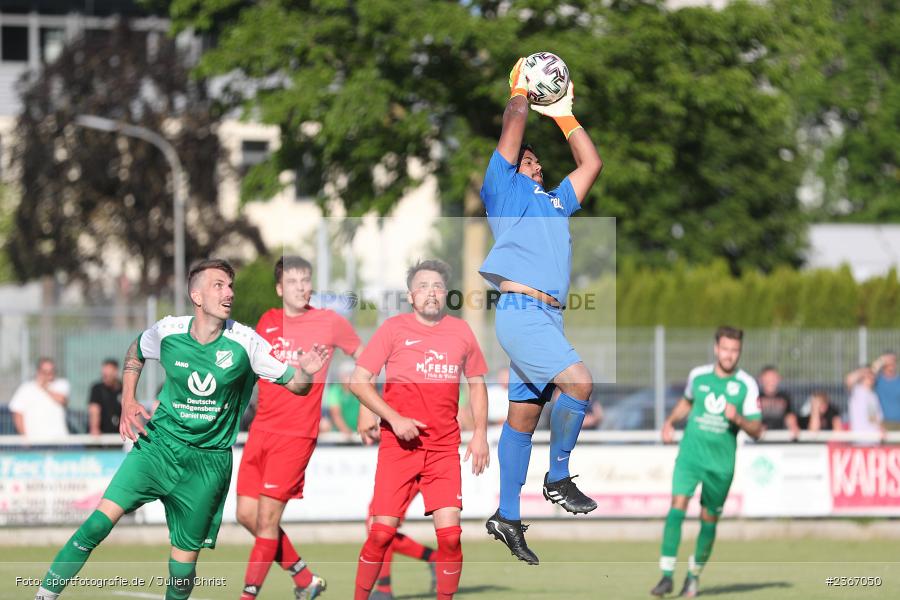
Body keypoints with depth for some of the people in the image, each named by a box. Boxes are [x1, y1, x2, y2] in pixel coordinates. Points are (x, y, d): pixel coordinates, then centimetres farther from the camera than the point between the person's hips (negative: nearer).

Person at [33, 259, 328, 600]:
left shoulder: (244, 342, -9)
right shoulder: (167, 331, -5)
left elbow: (294, 385, -5)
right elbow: (135, 352, 18)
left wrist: (305, 372, -27)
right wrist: (128, 400, 6)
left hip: (209, 460, 0)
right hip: (159, 443, 0)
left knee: (185, 559, 1)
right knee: (102, 519, -17)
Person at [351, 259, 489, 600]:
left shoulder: (460, 331, 7)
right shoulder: (394, 329, -1)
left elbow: (476, 383, 20)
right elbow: (358, 381, -1)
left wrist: (480, 434, 9)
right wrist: (394, 419, -12)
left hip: (444, 447, 2)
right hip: (398, 444, -2)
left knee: (450, 534, -9)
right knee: (382, 532, -7)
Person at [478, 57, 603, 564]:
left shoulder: (556, 202, 28)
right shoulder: (504, 189, 9)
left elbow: (591, 162, 33)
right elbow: (514, 124, 4)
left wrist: (565, 116, 34)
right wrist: (521, 89, 19)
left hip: (547, 317, 8)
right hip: (520, 310, -8)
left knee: (524, 415, 6)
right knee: (578, 381, -23)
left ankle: (507, 517, 7)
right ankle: (559, 478, -12)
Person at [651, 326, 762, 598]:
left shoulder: (747, 385, -3)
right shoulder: (697, 376, 5)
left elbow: (756, 430, -2)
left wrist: (737, 418, -21)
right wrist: (670, 422, 11)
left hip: (721, 463, -1)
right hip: (690, 453, 1)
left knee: (709, 520, 6)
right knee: (677, 508, -16)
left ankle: (695, 574, 27)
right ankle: (667, 575, -15)